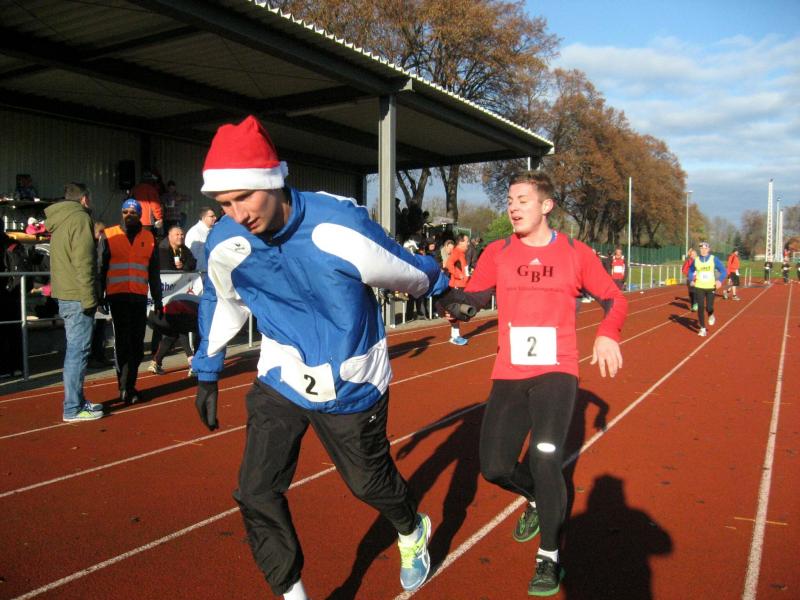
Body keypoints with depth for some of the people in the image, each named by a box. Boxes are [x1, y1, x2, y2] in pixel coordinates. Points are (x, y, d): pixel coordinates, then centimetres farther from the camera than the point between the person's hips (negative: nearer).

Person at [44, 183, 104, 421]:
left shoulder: (59, 222, 19)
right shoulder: (80, 218, -10)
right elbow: (83, 262, -18)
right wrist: (89, 297, -18)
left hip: (65, 296, 10)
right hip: (77, 297, -10)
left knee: (75, 349, 16)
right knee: (78, 351, -7)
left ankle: (77, 401, 25)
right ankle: (73, 409, -4)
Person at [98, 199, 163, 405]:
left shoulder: (148, 238, 9)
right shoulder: (108, 236, 2)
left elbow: (154, 272, 13)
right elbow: (100, 268, 2)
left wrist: (157, 299, 12)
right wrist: (99, 296, -2)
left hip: (139, 297, 3)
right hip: (118, 296, -3)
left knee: (137, 343, 5)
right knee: (123, 341, -4)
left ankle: (128, 386, 16)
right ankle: (126, 387, 2)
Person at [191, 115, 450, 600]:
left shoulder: (338, 227, -28)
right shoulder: (225, 245, -13)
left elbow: (408, 271, -9)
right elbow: (221, 305, 8)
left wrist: (443, 288, 9)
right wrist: (207, 373, 15)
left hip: (351, 384, -3)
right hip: (281, 380, 4)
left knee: (370, 481, 14)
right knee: (257, 493, -3)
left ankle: (413, 531, 50)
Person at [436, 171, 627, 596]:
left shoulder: (576, 254, 1)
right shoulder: (497, 253, 3)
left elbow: (613, 300, 7)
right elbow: (473, 295, 0)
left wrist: (607, 334, -12)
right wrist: (448, 297, -22)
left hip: (556, 371, -2)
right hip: (509, 374, 3)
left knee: (544, 459, -13)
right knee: (494, 467, 2)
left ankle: (550, 557, 12)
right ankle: (539, 498, 38)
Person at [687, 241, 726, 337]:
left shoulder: (714, 259, -3)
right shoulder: (696, 260, 2)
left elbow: (723, 271, 1)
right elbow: (690, 271, 18)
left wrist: (720, 280, -15)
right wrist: (691, 280, 1)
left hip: (711, 287, -1)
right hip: (699, 287, 1)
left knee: (709, 307, -6)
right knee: (700, 308, -4)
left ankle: (711, 315, 33)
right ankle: (702, 328, 8)